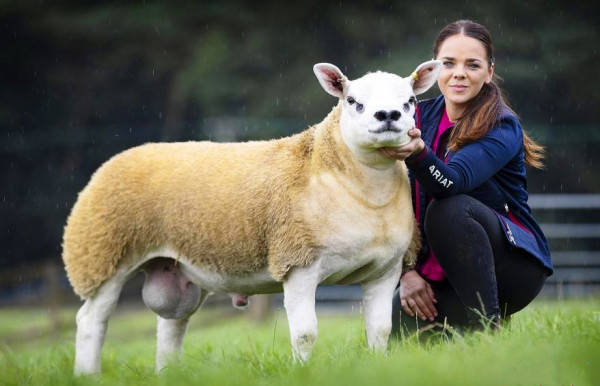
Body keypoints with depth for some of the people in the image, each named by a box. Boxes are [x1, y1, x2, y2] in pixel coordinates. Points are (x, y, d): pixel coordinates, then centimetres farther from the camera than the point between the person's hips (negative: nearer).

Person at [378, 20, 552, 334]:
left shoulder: (503, 129, -13)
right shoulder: (420, 117, 3)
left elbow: (453, 183, -32)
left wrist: (417, 152, -52)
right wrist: (407, 270, -10)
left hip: (512, 269, -4)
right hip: (437, 275, 4)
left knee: (449, 209, -33)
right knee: (399, 330, -24)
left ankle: (488, 328, -24)